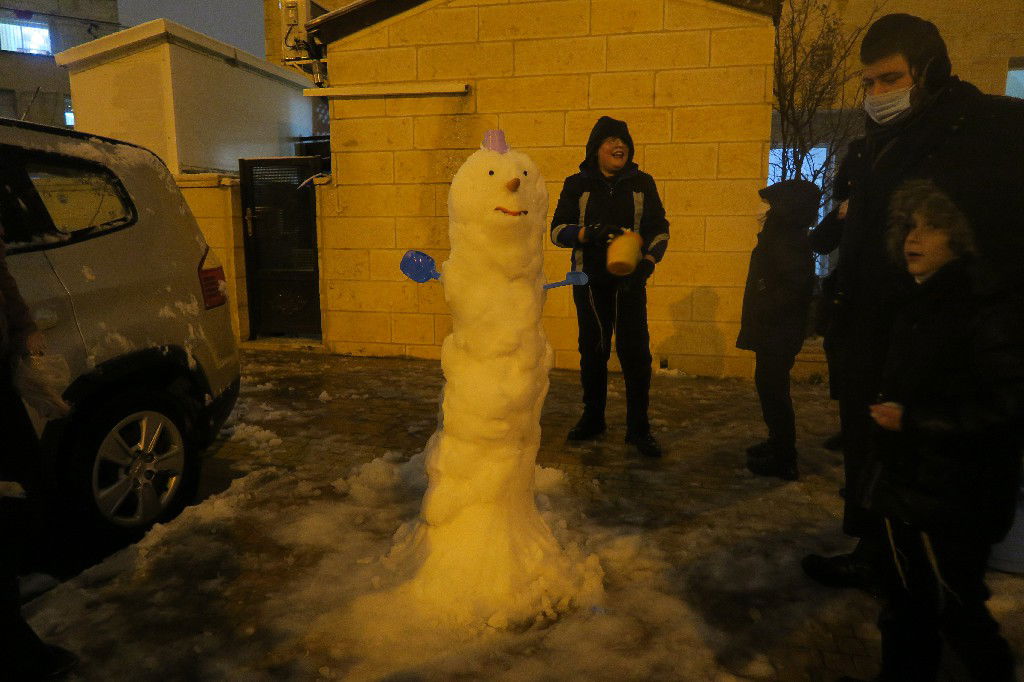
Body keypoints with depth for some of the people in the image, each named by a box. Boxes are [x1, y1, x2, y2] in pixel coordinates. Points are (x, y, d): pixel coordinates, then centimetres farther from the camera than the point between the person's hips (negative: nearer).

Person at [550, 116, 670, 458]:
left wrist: (647, 262, -12)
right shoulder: (577, 184, 4)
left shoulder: (641, 182, 5)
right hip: (590, 282, 1)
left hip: (629, 281, 0)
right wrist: (589, 233, -22)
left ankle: (638, 428, 8)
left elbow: (659, 229, 7)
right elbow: (557, 230, -3)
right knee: (592, 351, 10)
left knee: (635, 351, -3)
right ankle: (592, 419, 25)